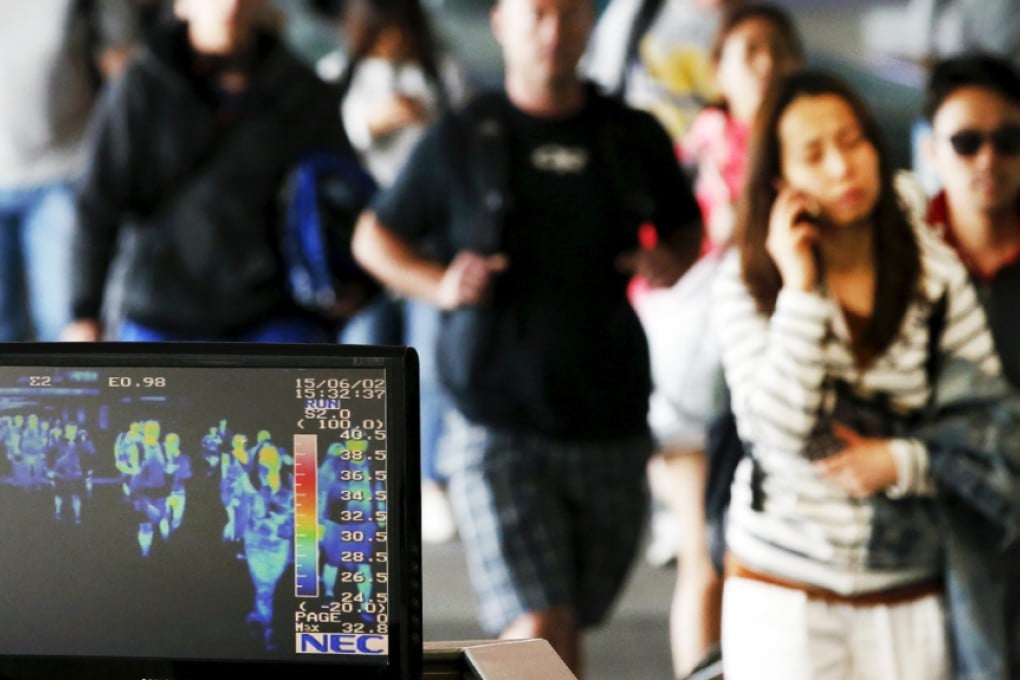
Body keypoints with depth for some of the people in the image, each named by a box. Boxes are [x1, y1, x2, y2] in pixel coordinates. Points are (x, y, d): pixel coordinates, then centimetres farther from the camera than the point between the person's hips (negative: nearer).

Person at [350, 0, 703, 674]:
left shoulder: (635, 137, 7)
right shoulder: (461, 140, 0)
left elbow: (688, 225, 23)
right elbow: (375, 236, 11)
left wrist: (674, 262, -1)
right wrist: (439, 284, -9)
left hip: (611, 428, 3)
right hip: (499, 429, -3)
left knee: (567, 625, 14)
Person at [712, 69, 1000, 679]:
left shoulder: (937, 275, 0)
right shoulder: (745, 284, -4)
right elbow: (779, 428, -16)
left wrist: (902, 462, -12)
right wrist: (799, 288, -16)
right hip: (781, 588, -1)